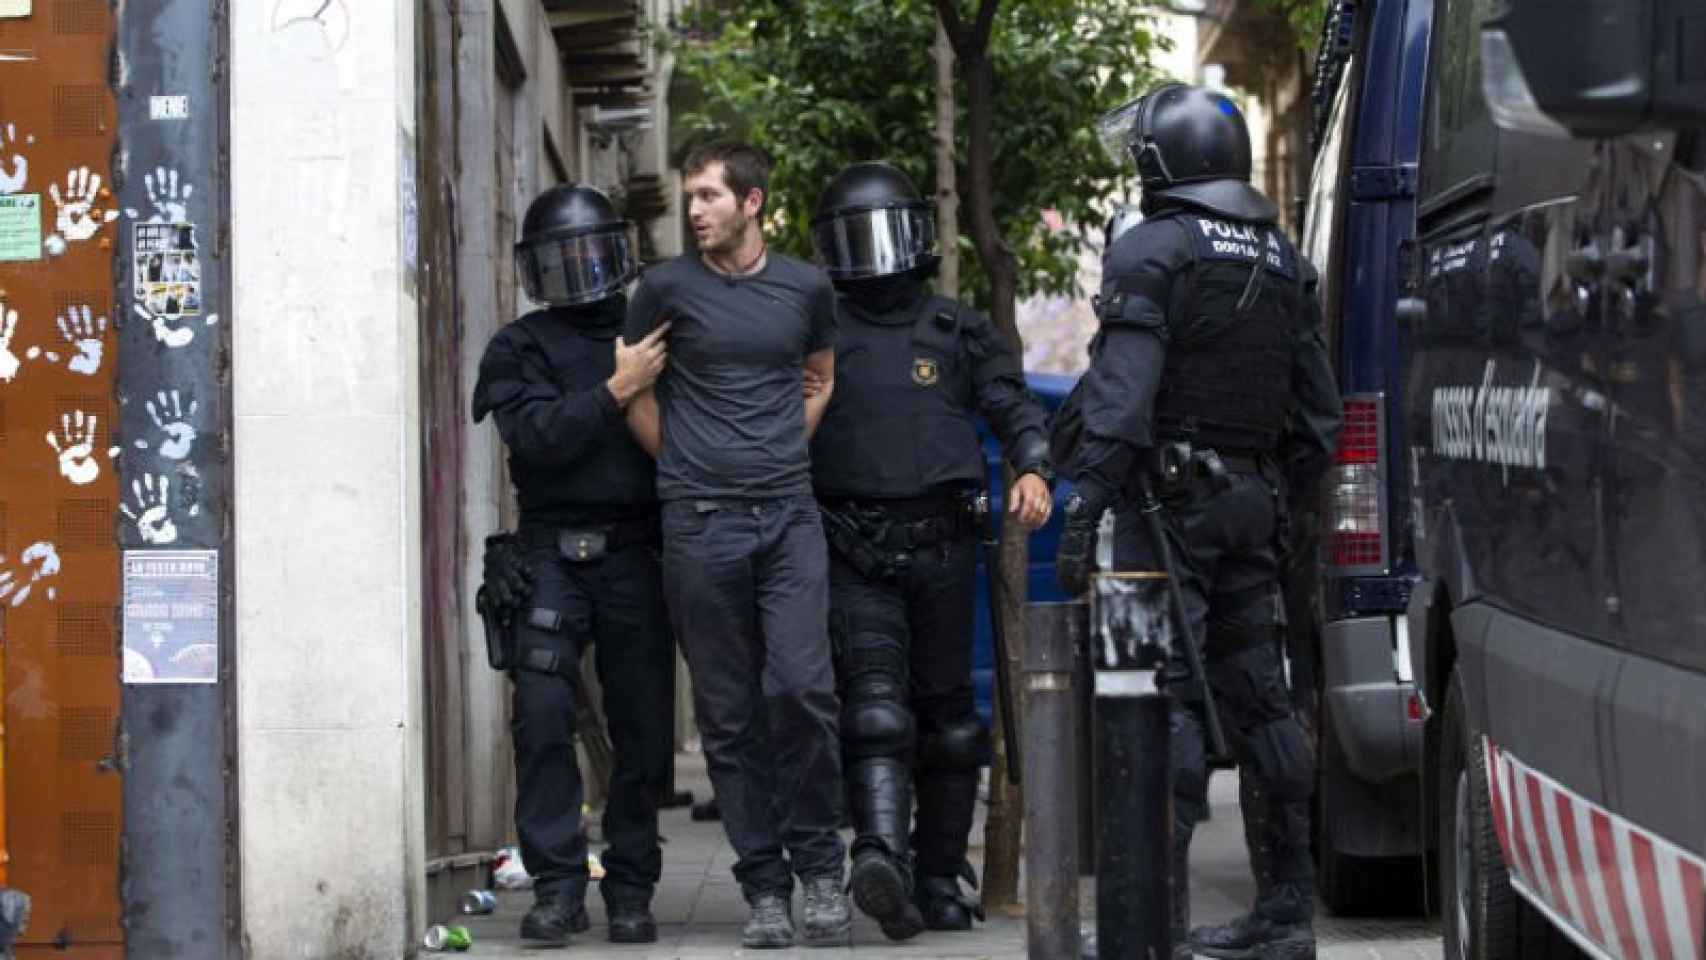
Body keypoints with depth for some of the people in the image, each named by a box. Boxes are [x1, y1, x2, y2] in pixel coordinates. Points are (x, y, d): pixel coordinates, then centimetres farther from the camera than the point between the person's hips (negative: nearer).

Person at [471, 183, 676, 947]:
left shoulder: (656, 336, 14)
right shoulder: (520, 349, 6)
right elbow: (538, 438, -11)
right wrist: (615, 391, -18)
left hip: (636, 559, 2)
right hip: (552, 559, -2)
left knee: (643, 730, 1)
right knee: (543, 716, -12)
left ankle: (631, 891, 10)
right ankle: (557, 888, -7)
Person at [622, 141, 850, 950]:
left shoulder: (805, 289, 8)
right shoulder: (667, 289, 3)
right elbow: (635, 392, 12)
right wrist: (688, 468, 10)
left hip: (790, 516, 1)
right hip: (700, 523, 0)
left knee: (802, 688, -13)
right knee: (730, 713, 1)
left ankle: (818, 865, 2)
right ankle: (764, 887, 7)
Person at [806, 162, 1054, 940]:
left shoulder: (957, 333, 11)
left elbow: (1014, 407, 5)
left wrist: (1033, 470, -15)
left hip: (942, 549, 2)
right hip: (854, 557, -2)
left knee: (945, 716, 7)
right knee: (875, 705, -18)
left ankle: (939, 880, 16)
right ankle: (881, 857, -35)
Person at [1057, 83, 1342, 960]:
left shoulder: (1152, 252, -9)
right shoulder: (1283, 262, 15)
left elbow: (1121, 396, -18)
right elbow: (1318, 413, 17)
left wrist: (1084, 510, -18)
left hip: (1171, 497, -7)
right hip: (1253, 496, 7)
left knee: (1164, 692, -9)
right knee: (1255, 692, 11)